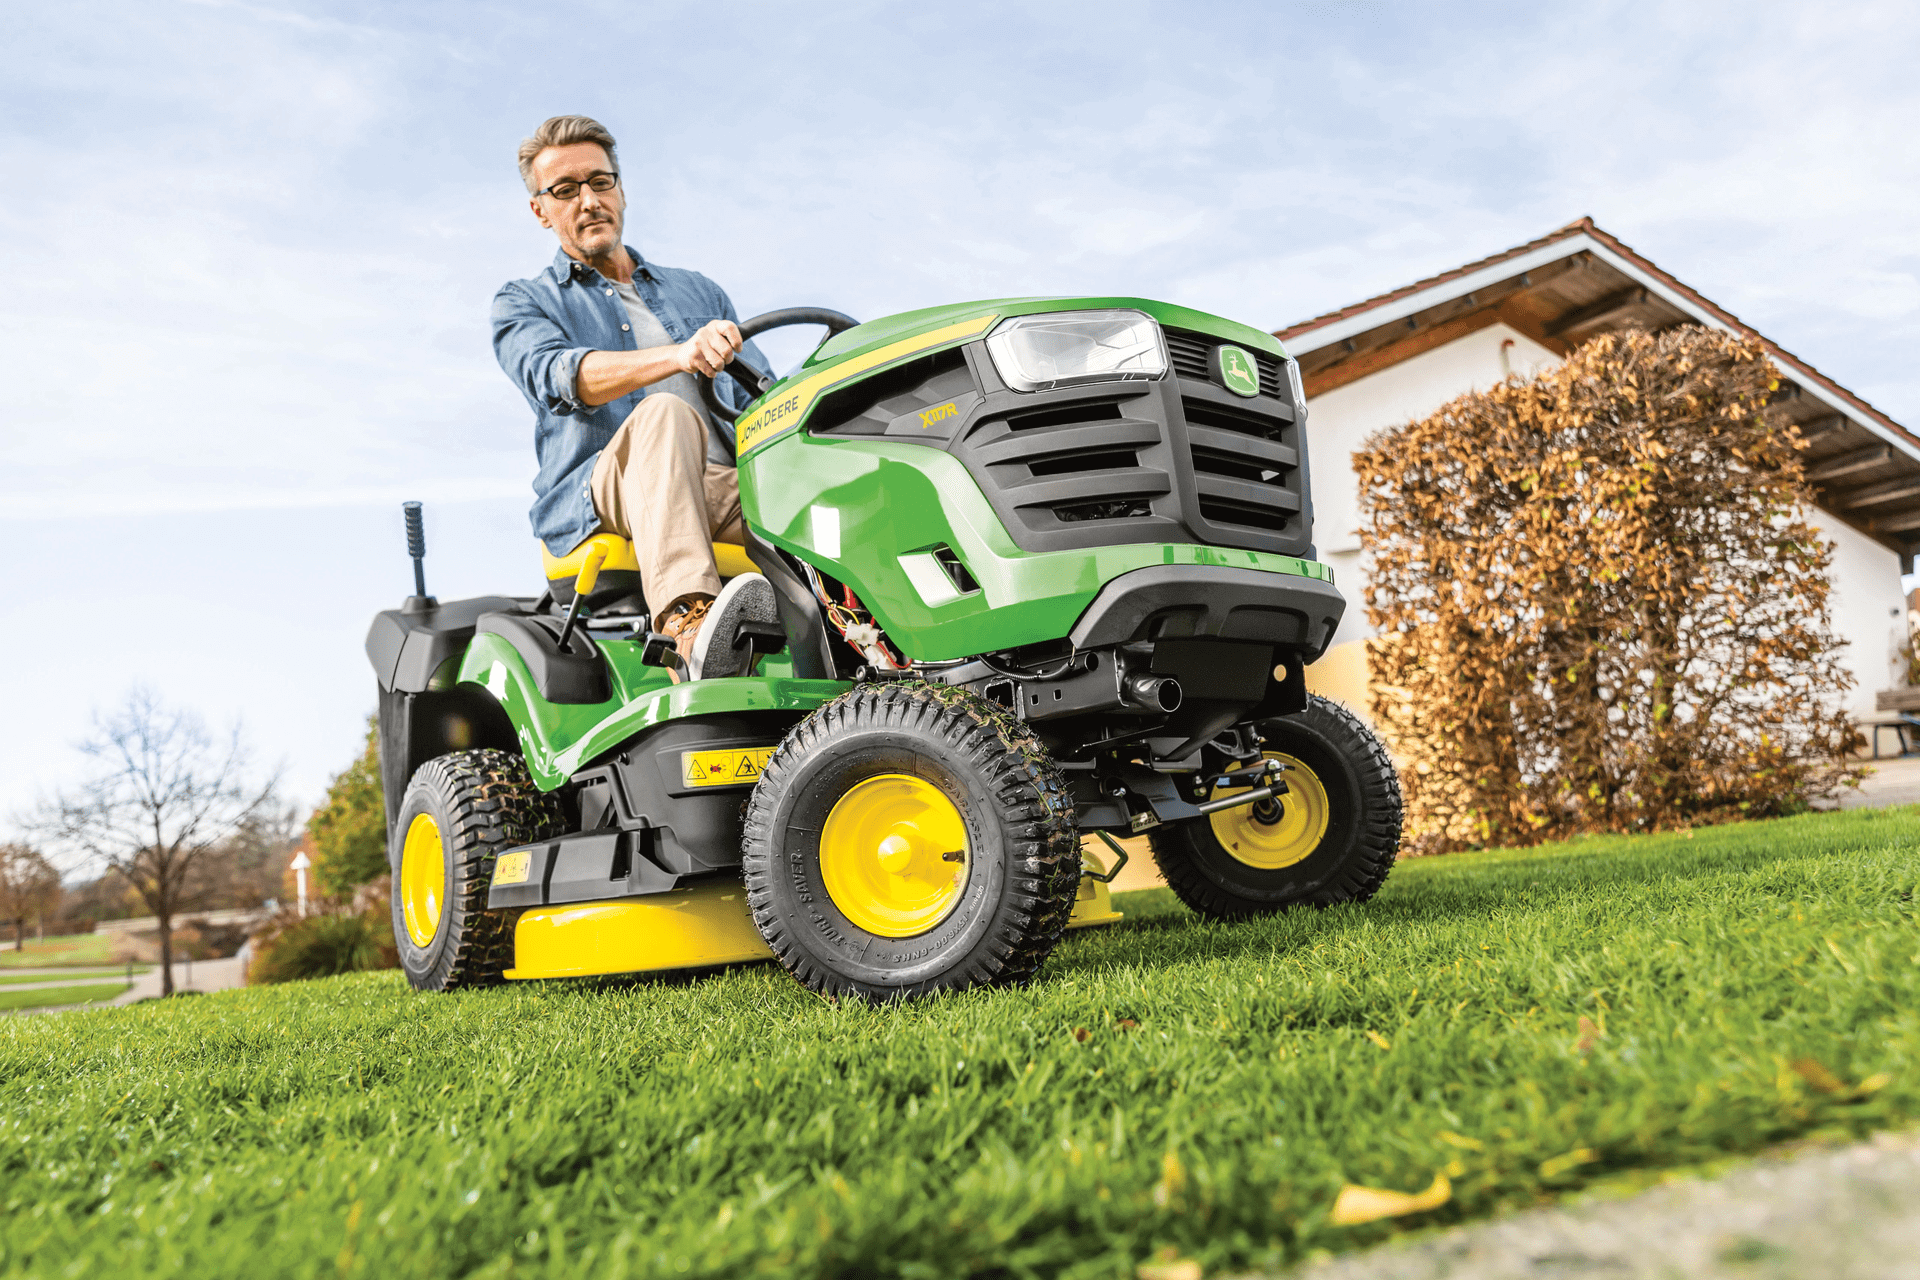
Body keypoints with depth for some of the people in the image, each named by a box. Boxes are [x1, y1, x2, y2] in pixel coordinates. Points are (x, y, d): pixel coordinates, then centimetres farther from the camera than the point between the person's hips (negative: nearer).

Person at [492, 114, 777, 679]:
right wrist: (680, 355, -28)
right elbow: (557, 377, -9)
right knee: (664, 413, -37)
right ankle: (691, 628, -56)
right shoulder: (522, 304, 15)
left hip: (724, 491, 3)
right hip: (596, 496, -3)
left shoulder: (699, 292, 29)